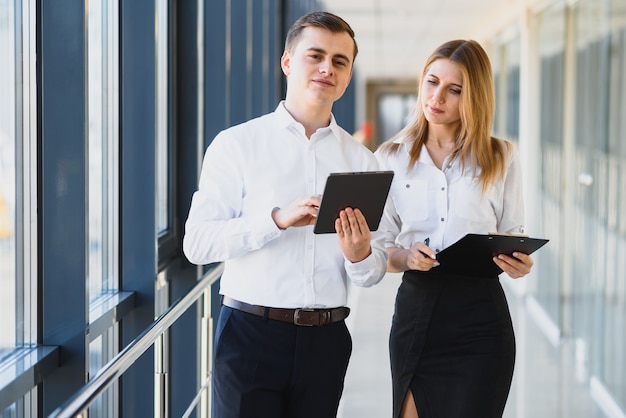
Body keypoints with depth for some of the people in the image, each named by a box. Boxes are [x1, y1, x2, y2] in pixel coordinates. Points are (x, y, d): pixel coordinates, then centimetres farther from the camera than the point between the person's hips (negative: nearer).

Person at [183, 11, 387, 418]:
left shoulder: (361, 161, 8)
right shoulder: (237, 145, -1)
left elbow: (375, 272, 9)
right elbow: (197, 243, -10)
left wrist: (360, 255, -15)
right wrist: (277, 219, -22)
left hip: (325, 339, 3)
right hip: (251, 334, -3)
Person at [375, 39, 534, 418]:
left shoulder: (501, 158, 3)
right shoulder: (392, 157, 5)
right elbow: (378, 250, 5)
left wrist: (519, 263, -13)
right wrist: (406, 257, -16)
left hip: (480, 312, -1)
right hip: (416, 306, 1)